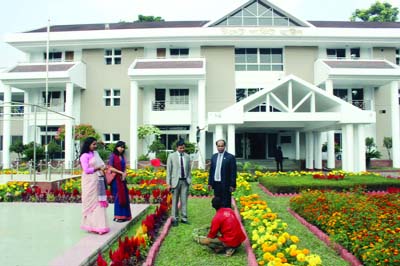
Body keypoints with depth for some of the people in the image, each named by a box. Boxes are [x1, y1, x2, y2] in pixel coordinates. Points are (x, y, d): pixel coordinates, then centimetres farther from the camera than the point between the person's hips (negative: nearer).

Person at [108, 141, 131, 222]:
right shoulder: (113, 156, -6)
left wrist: (124, 174, -6)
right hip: (116, 179, -6)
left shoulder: (122, 156, 13)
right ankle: (117, 216, 4)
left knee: (124, 197, 6)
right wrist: (120, 172, -13)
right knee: (118, 197, -4)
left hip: (122, 179, 6)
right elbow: (111, 168, -11)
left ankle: (124, 215, 14)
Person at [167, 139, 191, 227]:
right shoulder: (171, 156, 0)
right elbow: (168, 170, 0)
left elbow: (189, 169, 11)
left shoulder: (187, 156, 7)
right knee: (175, 201, 4)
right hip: (176, 181, -2)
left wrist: (189, 180, 7)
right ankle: (175, 219, 13)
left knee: (184, 200, 3)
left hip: (185, 181, 2)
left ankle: (184, 218, 12)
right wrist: (169, 183, -4)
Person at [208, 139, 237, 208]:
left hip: (225, 184, -5)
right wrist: (210, 183, 9)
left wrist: (232, 185, -11)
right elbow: (211, 171, 13)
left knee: (226, 205, 0)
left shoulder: (230, 157, -5)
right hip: (216, 184, 5)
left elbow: (233, 172, -7)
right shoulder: (214, 157, 11)